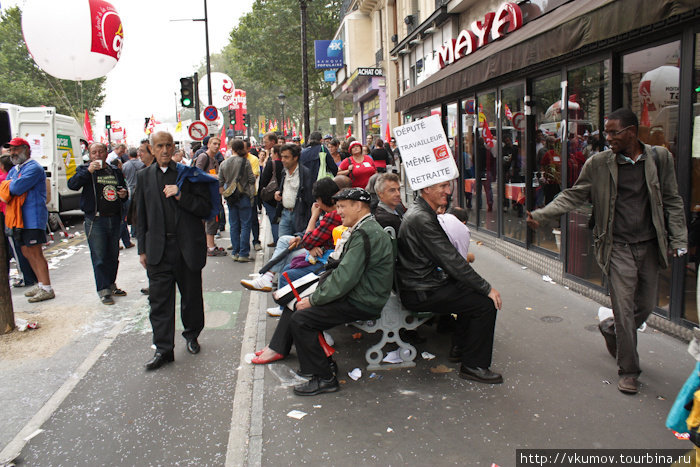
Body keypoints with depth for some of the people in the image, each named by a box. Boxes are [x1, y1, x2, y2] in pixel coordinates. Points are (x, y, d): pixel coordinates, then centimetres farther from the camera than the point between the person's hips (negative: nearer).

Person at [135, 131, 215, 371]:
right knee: (159, 299, 1)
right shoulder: (145, 176, 9)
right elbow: (141, 215, 12)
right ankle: (163, 349, 9)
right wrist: (142, 249, 9)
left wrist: (181, 196, -16)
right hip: (158, 249, 2)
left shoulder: (189, 174, 0)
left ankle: (192, 335, 32)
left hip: (188, 246, -2)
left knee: (191, 295, 11)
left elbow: (206, 209, -4)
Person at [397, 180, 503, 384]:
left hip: (423, 282, 10)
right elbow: (451, 261, -22)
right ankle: (473, 366, 1)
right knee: (486, 304, -12)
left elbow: (446, 255, 18)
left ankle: (460, 348, 27)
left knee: (474, 290, 18)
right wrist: (487, 288, -15)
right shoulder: (421, 218, -21)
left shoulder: (422, 212, 12)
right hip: (421, 294, -10)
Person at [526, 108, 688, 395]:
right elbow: (573, 196, 1)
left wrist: (678, 240, -1)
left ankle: (611, 329, 43)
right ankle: (628, 370, 11)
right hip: (618, 247, -2)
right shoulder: (598, 163, -4)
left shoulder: (660, 158, 1)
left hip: (650, 246, 3)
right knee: (624, 309, -4)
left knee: (646, 306, 12)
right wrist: (541, 215, -11)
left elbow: (672, 201, 6)